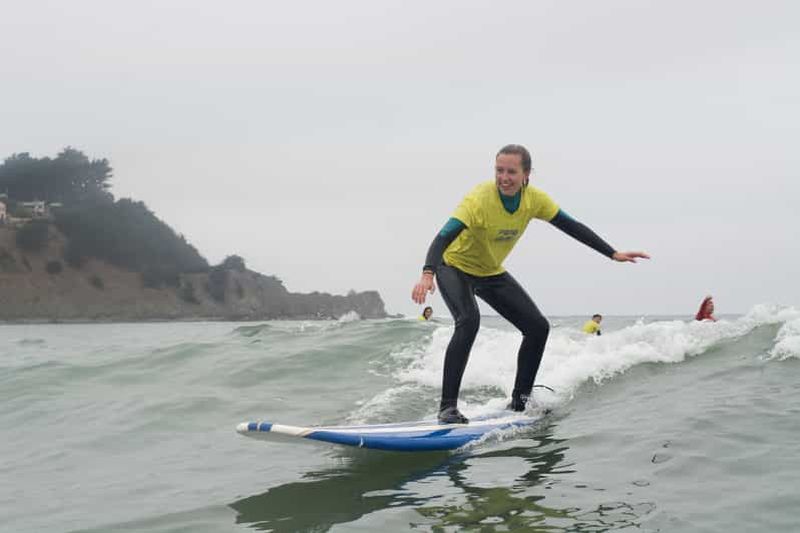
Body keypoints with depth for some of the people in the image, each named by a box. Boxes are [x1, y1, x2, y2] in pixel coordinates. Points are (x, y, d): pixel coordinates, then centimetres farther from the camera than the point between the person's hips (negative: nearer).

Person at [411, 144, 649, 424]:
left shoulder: (534, 199, -16)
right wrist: (427, 275, -60)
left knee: (538, 327, -1)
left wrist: (613, 254, -6)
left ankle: (519, 401, 15)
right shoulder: (479, 199, -34)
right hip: (455, 267, -6)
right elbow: (444, 237, -43)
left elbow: (572, 227, -5)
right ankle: (448, 406, -29)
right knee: (469, 321, -33)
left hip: (492, 273, 6)